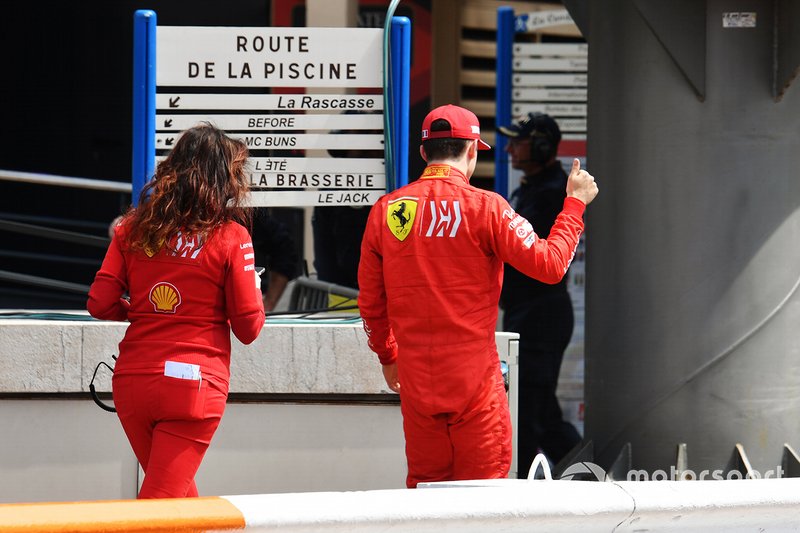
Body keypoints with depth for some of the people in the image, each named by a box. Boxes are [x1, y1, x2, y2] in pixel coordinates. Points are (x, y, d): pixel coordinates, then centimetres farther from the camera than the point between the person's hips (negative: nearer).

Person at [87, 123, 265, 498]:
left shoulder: (133, 228, 4)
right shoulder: (230, 236, -5)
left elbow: (100, 304, 2)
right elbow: (249, 328, -4)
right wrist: (253, 285, 15)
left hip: (132, 382, 4)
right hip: (194, 383, -4)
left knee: (180, 494, 21)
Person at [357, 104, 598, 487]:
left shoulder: (386, 211, 3)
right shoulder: (484, 207, -9)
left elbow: (371, 302, 10)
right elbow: (550, 265, -8)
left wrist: (387, 357, 25)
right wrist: (575, 203, 4)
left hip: (415, 380, 4)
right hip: (475, 379, -4)